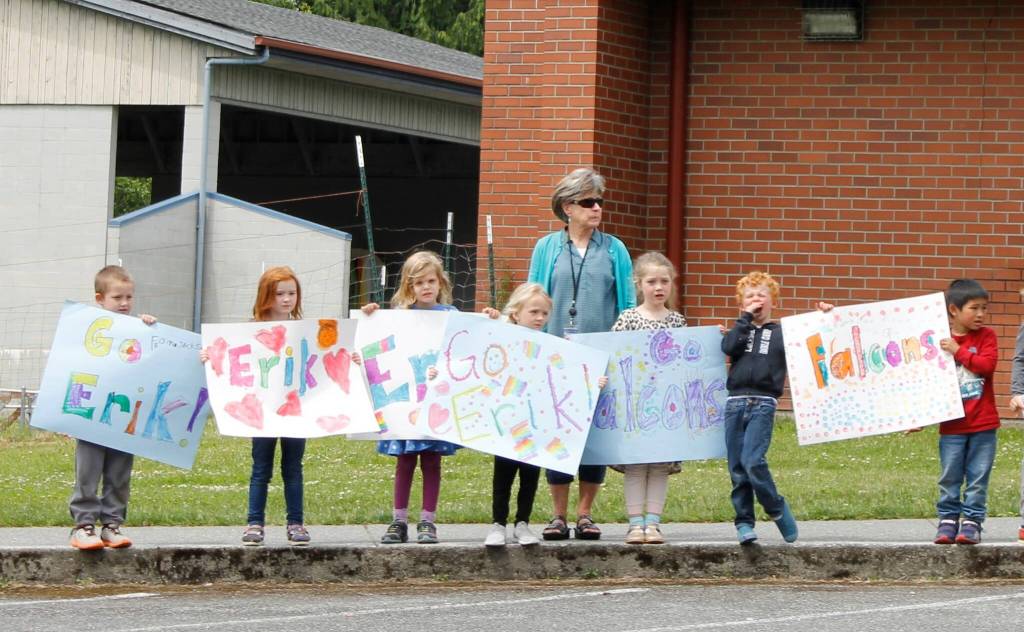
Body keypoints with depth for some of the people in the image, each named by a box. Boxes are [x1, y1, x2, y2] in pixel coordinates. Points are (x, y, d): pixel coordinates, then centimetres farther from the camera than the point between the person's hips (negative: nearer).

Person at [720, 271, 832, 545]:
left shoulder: (782, 333, 13)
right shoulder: (740, 330, 16)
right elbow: (729, 347, -4)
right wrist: (745, 318, 0)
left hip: (764, 403, -3)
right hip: (735, 402, 3)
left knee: (753, 461, -17)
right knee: (737, 468, 2)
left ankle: (777, 509, 1)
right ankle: (744, 521, 9)